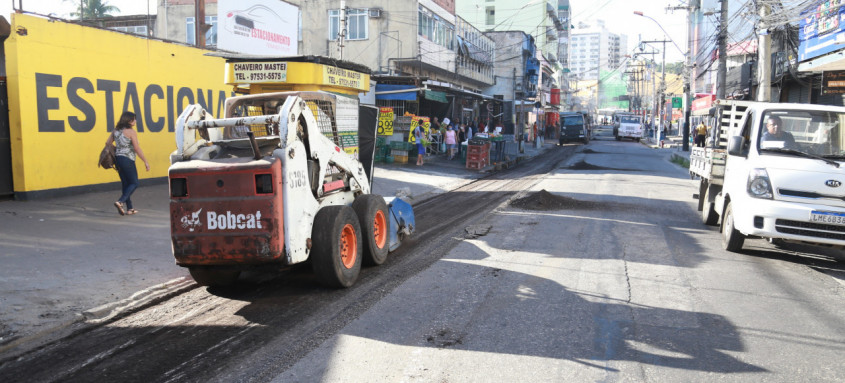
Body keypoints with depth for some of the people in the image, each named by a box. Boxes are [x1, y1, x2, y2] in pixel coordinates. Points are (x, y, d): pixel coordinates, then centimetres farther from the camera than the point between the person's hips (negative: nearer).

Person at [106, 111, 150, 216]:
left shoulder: (115, 130, 10)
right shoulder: (131, 131, -11)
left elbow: (108, 143, 12)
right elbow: (137, 149, -13)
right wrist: (145, 161, -9)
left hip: (117, 159, 8)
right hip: (127, 160, -8)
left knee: (125, 183, 13)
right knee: (134, 183, 2)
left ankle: (129, 208, 15)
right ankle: (120, 202, -16)